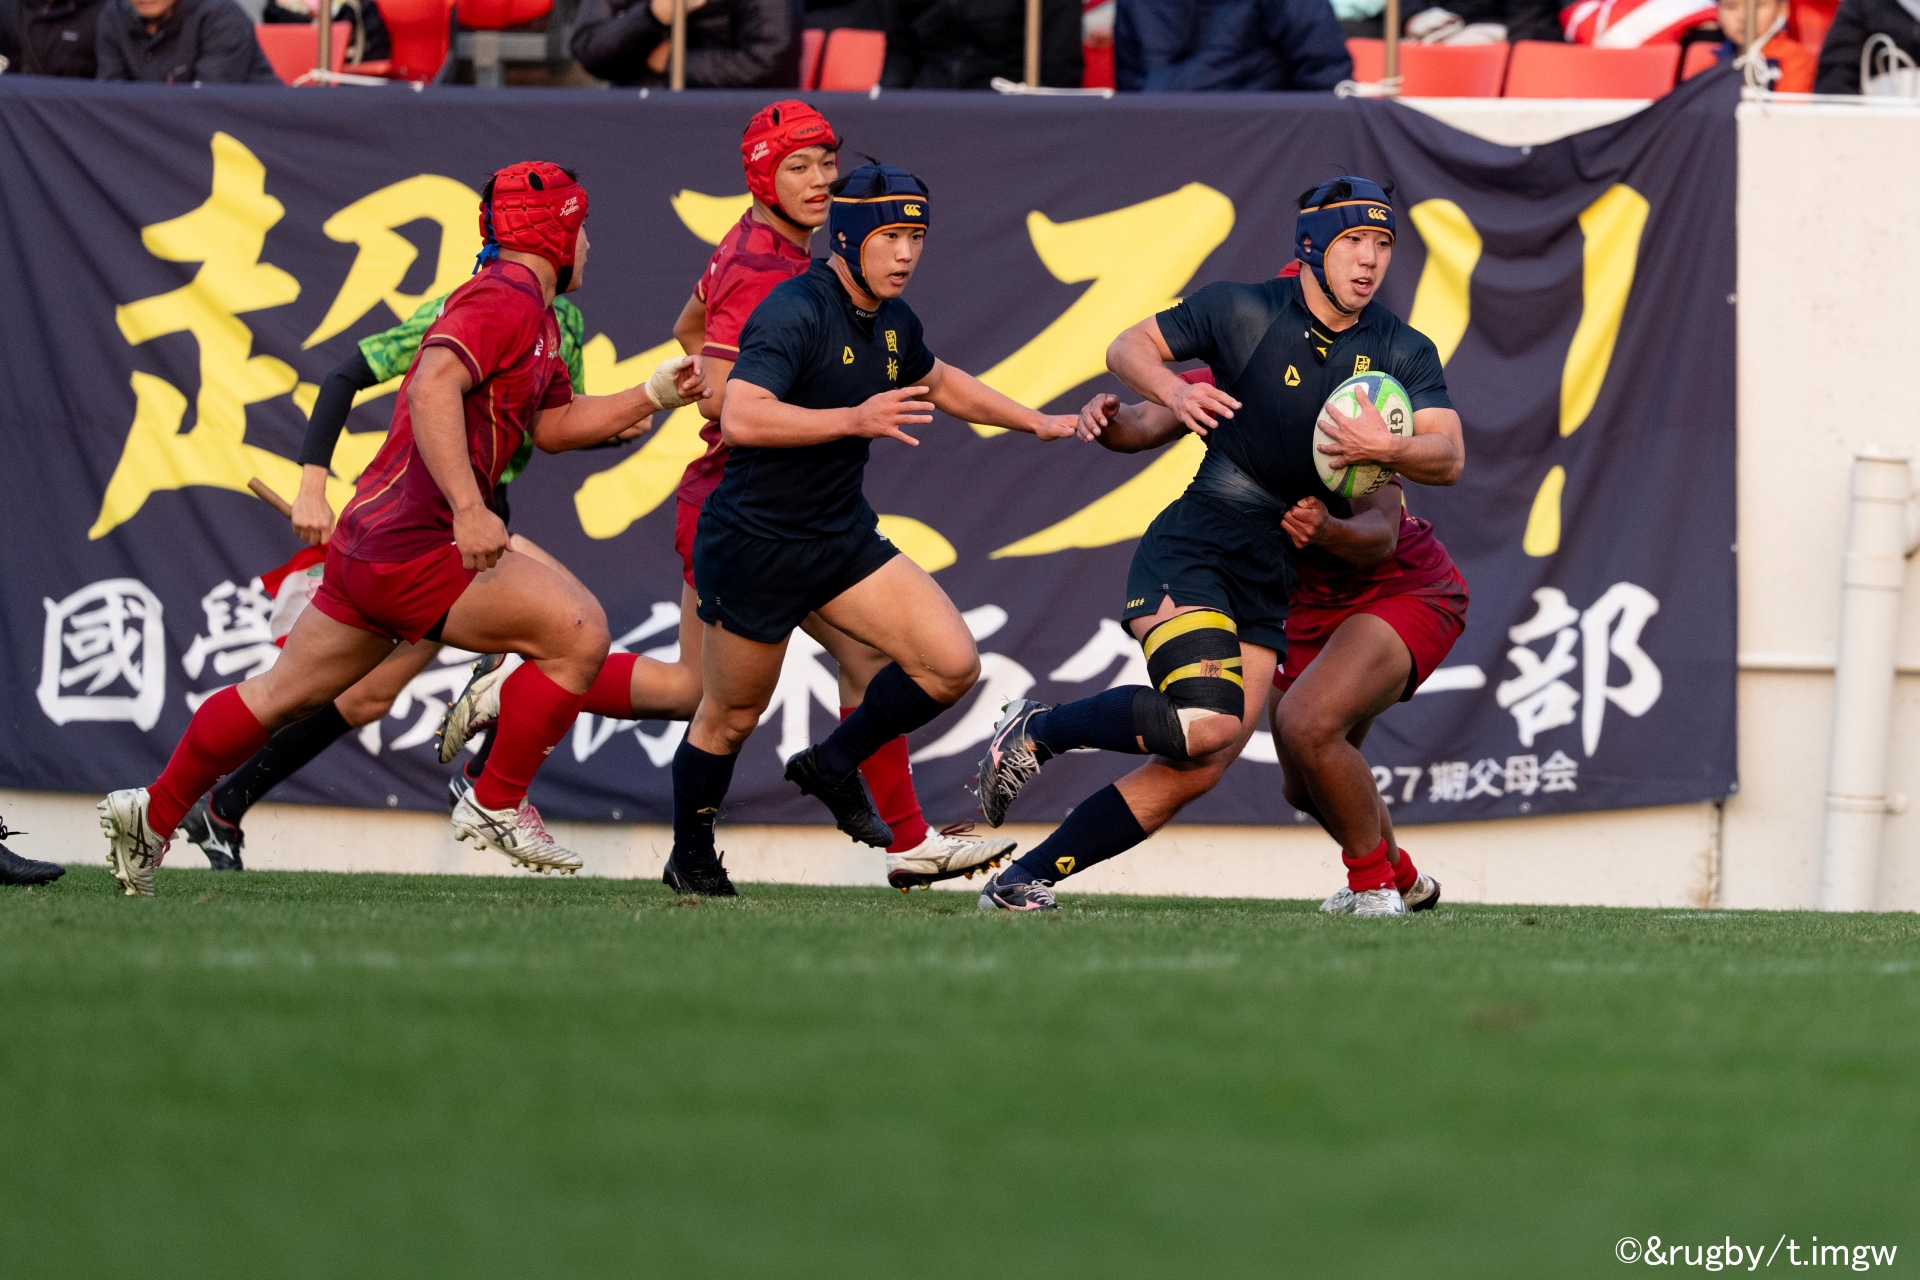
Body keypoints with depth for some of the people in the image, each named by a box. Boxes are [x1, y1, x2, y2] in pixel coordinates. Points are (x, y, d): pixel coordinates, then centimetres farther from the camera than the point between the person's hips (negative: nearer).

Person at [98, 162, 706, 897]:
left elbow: (554, 424, 28)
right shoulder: (504, 299, -13)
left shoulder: (533, 313, 20)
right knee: (578, 630, -14)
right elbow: (433, 387, -28)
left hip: (370, 536, 11)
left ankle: (153, 814, 29)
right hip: (413, 545, -11)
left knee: (287, 693, 20)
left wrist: (654, 396, 20)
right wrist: (468, 508, -36)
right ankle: (496, 804, -6)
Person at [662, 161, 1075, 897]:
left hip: (843, 536, 7)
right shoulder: (796, 313, -22)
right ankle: (689, 856, 31)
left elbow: (938, 382, 27)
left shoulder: (892, 322, 5)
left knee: (952, 665, -5)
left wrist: (1035, 423, 25)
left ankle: (834, 766, 16)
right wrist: (855, 420, -38)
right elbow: (740, 418, -34)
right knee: (731, 718, 7)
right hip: (754, 548, -7)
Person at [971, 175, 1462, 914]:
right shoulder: (1243, 312, -3)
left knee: (1196, 774, -4)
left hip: (1267, 586, 5)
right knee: (1209, 724, -28)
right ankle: (1035, 733, -5)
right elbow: (1129, 347, 8)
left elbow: (1447, 457, -8)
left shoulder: (1404, 354, 4)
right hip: (1188, 554, -5)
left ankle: (1024, 881, 6)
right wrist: (1173, 389, -14)